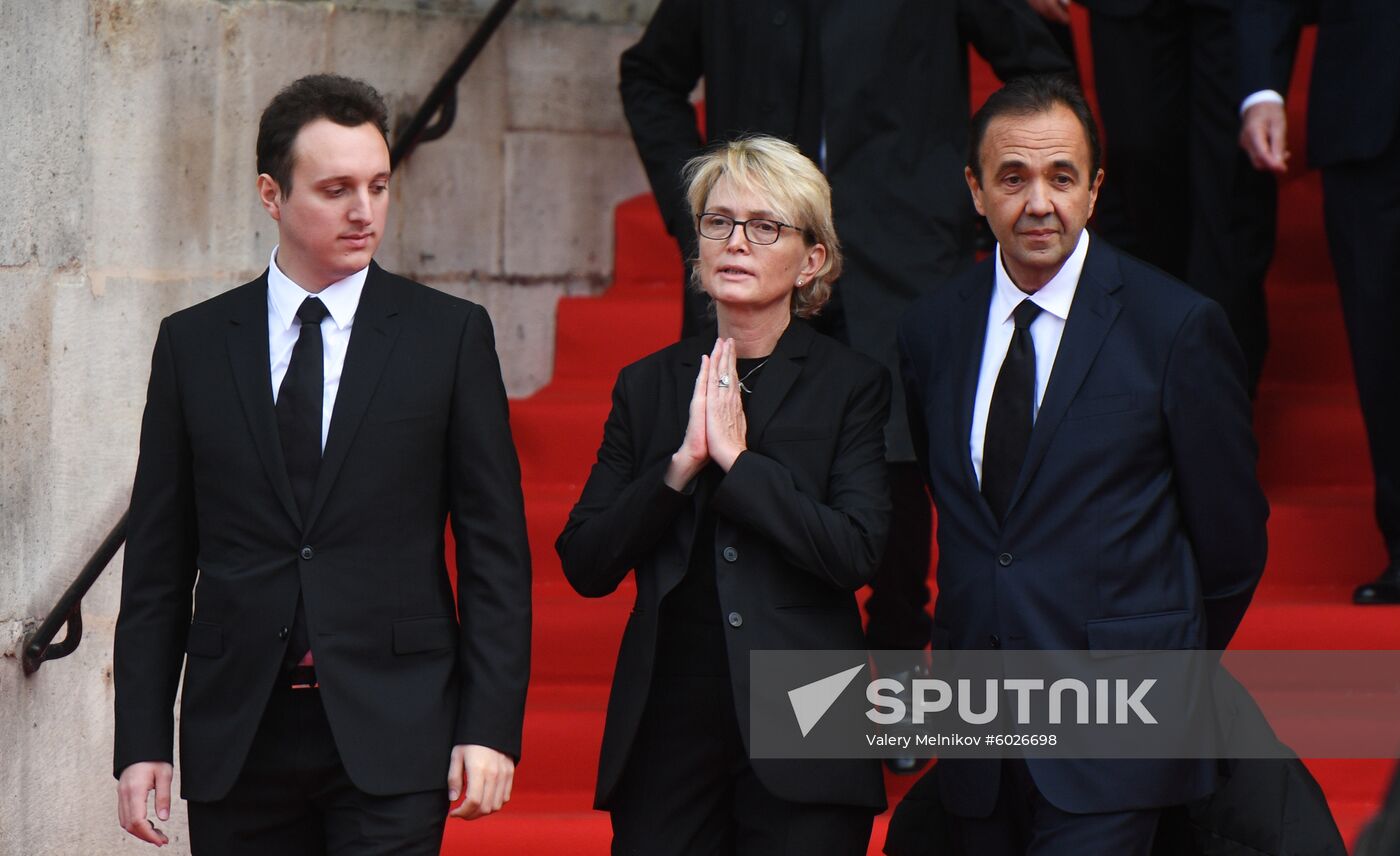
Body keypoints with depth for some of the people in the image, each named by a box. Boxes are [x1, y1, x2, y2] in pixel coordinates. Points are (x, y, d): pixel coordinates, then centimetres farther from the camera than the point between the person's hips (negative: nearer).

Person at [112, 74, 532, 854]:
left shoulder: (450, 335, 3)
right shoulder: (193, 343, 8)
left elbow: (495, 548, 2)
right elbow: (159, 562, 8)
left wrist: (490, 727, -6)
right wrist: (142, 740, 2)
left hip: (391, 731, -2)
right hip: (237, 732, 2)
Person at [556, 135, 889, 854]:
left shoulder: (851, 384, 2)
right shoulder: (647, 385, 10)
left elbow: (856, 553, -11)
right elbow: (585, 565, 2)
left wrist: (736, 458, -13)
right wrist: (680, 466, -10)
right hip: (667, 730, 2)